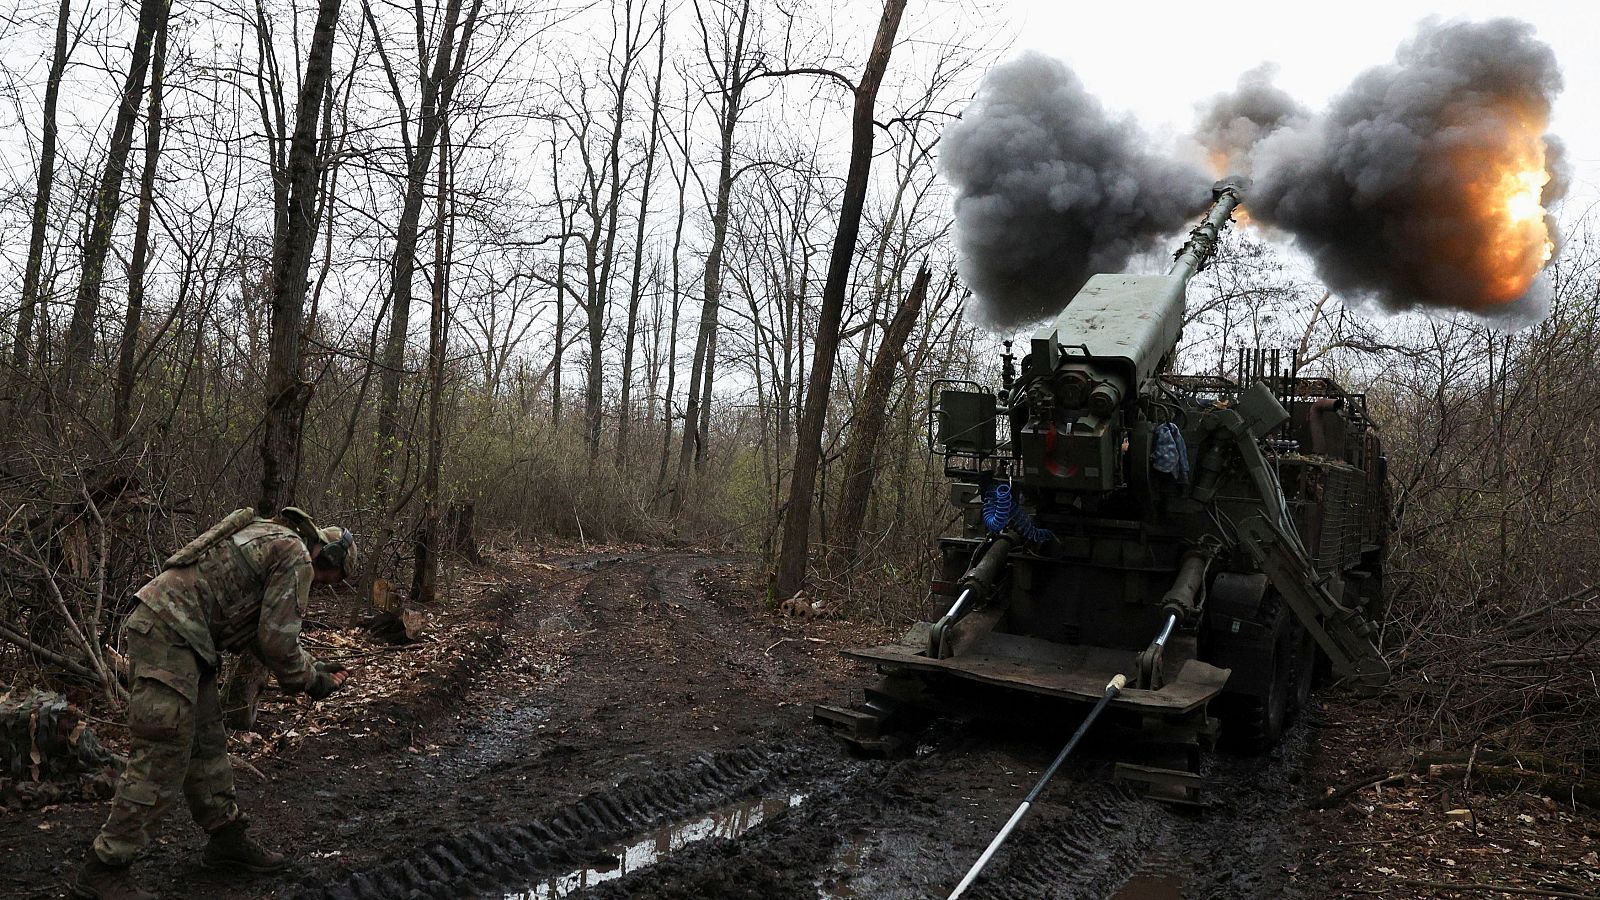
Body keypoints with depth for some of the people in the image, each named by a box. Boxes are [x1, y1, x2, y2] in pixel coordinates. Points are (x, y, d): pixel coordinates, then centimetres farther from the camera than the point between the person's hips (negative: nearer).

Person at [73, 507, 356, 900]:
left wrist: (315, 667, 22)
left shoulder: (270, 540, 21)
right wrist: (313, 681, 4)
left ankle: (227, 838, 27)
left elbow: (263, 634, 26)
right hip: (169, 635, -11)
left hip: (177, 637, 11)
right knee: (161, 760, -6)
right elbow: (278, 644, -12)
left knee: (206, 745, 17)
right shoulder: (297, 556, -9)